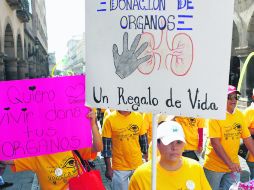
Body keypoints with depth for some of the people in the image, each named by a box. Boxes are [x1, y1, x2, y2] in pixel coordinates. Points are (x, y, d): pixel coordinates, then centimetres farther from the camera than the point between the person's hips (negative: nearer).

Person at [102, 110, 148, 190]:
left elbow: (144, 139, 7)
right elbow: (106, 144, -8)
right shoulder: (110, 119, -11)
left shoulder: (139, 117, -1)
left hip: (138, 165, 3)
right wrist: (108, 168, -7)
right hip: (119, 168, -3)